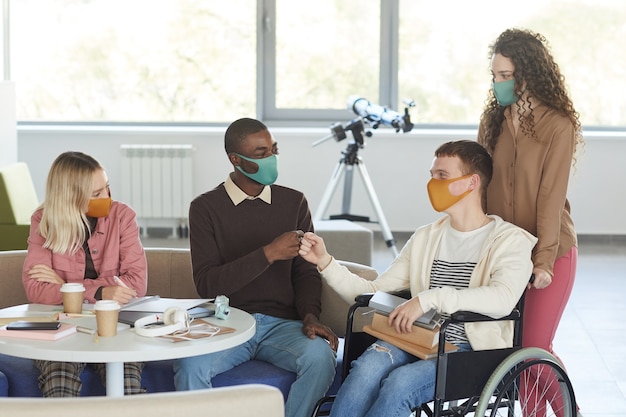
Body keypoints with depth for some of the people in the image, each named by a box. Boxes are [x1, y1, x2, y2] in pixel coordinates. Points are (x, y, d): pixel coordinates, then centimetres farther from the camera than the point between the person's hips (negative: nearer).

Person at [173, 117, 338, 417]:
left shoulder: (294, 202, 10)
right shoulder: (205, 208, 1)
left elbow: (306, 272, 10)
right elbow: (206, 284, -8)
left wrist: (310, 315, -11)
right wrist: (268, 254, -18)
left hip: (282, 324, 2)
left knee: (320, 356, -31)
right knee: (189, 365, -33)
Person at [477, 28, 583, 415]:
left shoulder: (558, 125, -13)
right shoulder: (493, 119, 3)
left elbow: (552, 196, -15)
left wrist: (544, 261, -16)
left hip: (551, 251, -5)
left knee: (535, 347, -4)